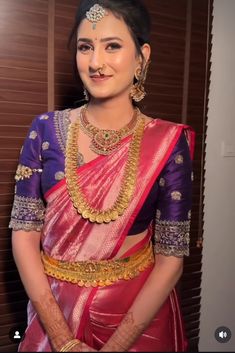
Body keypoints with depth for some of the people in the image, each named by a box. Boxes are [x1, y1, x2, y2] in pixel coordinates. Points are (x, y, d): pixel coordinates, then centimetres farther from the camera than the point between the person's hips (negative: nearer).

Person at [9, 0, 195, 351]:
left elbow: (171, 259, -11)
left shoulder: (168, 143, -13)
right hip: (53, 313, 2)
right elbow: (24, 231, -8)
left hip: (137, 317, -1)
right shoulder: (46, 129, -8)